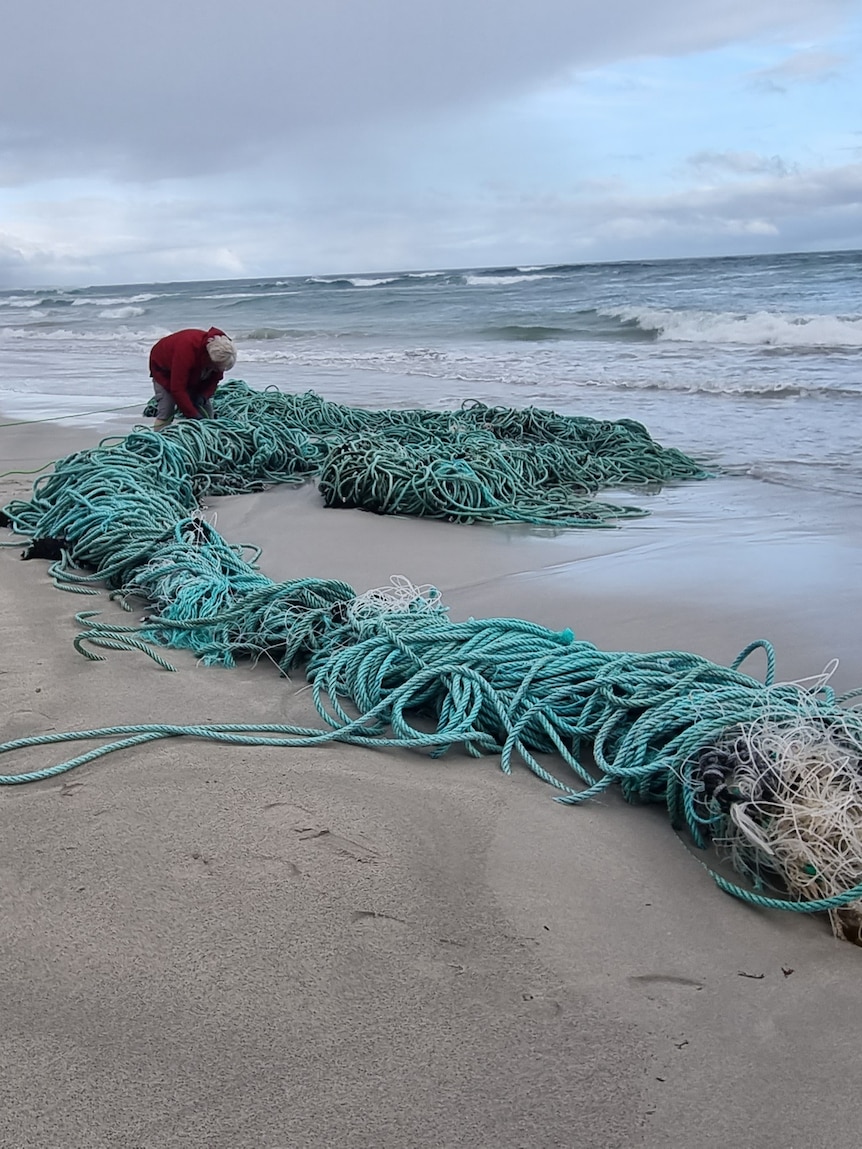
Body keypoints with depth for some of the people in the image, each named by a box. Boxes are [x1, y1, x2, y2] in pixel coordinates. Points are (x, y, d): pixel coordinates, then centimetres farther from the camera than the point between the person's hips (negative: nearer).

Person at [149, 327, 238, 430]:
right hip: (164, 369, -6)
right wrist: (193, 415, -42)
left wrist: (204, 396, -27)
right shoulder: (186, 348, -45)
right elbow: (177, 389, -43)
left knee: (206, 412, -3)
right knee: (166, 413, -19)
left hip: (193, 374, 6)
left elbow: (214, 379, -8)